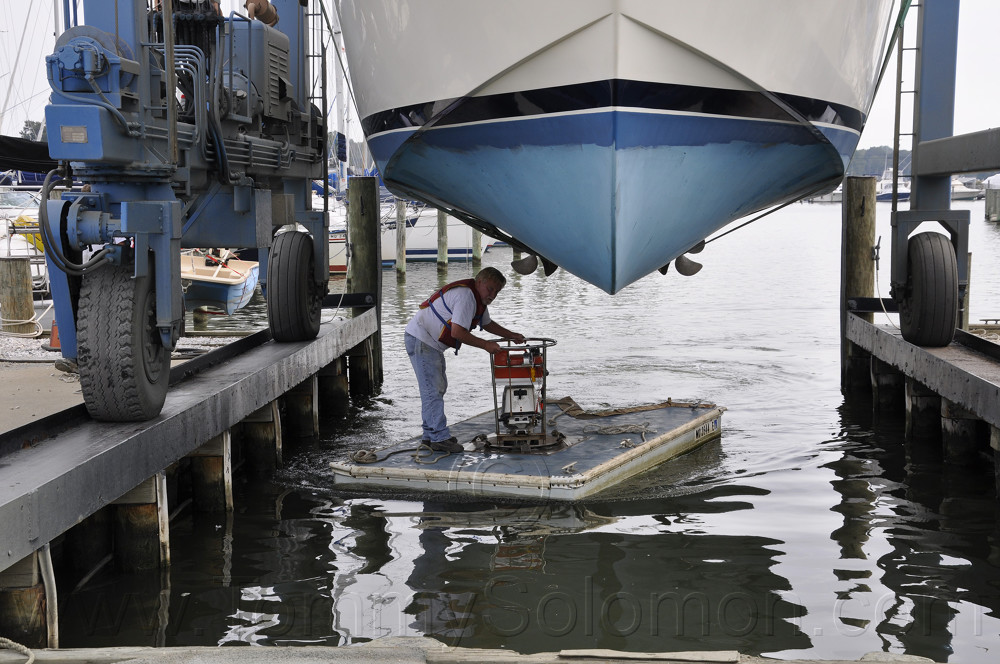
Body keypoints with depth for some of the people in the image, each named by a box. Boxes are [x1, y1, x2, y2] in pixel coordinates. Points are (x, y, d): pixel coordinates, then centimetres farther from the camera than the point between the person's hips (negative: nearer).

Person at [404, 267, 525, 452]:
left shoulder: (479, 298, 9)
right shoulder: (465, 296, -24)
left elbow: (487, 323, 27)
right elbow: (457, 332, -29)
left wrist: (512, 336, 20)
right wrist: (485, 345, -22)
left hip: (432, 343, 11)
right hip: (420, 340, -11)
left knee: (438, 387, 15)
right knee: (433, 390, -11)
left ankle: (430, 435, 22)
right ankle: (439, 438, -10)